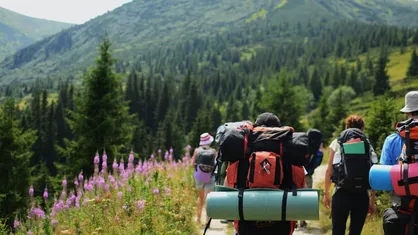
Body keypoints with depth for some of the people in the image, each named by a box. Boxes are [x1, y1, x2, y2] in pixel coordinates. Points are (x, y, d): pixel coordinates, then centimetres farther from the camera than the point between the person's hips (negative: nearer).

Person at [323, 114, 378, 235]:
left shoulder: (337, 143, 4)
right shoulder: (368, 145, 6)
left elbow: (329, 171, 3)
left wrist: (326, 193, 12)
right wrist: (372, 198, 10)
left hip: (341, 194, -1)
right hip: (362, 196, 1)